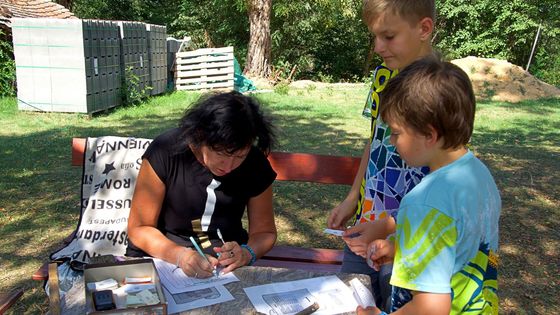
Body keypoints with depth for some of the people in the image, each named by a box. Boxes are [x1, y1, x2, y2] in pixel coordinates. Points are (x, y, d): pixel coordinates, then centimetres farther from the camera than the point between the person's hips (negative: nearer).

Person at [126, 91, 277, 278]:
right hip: (161, 255, 0)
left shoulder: (255, 164, -9)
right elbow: (139, 228, -11)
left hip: (226, 263, 1)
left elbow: (264, 231, 3)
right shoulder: (166, 151, -16)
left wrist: (247, 253, -18)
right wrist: (180, 255, -28)